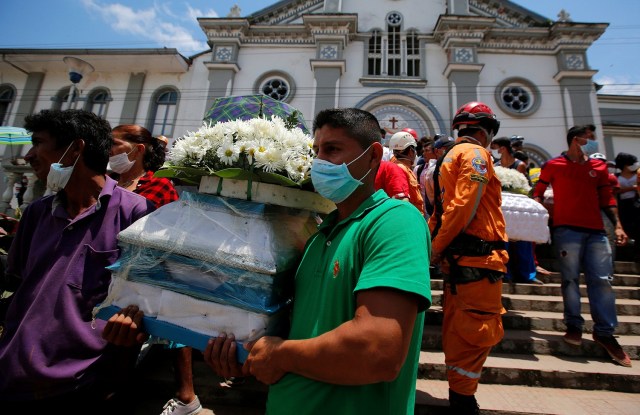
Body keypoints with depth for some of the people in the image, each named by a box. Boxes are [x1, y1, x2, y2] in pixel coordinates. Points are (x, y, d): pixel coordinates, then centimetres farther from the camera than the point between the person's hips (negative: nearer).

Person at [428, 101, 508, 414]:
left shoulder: (449, 157, 21)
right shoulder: (476, 153, -7)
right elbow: (465, 204, -19)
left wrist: (434, 244, 13)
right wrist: (438, 247, -13)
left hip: (457, 256, 9)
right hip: (478, 257, -9)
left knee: (457, 326, 15)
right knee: (480, 329, -1)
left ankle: (458, 388, 28)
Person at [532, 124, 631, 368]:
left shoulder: (599, 167, 17)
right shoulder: (553, 165, 5)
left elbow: (607, 198, 16)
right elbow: (538, 193, 6)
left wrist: (617, 225, 7)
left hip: (596, 230, 4)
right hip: (566, 229, -4)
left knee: (601, 280, 2)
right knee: (571, 279, 0)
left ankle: (605, 332, 12)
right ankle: (574, 325, 13)